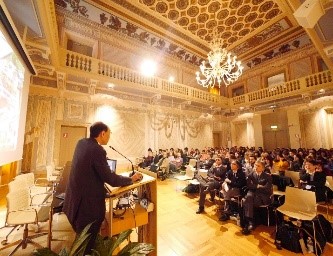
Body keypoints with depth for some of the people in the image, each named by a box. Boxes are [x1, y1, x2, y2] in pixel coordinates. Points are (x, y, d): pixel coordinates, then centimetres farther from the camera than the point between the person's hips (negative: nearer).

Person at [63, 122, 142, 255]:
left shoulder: (81, 142, -1)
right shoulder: (97, 150, -28)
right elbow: (111, 179, -24)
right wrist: (131, 179, -11)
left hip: (75, 197, 9)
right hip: (88, 202, -9)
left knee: (83, 237, 30)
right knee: (87, 241, 15)